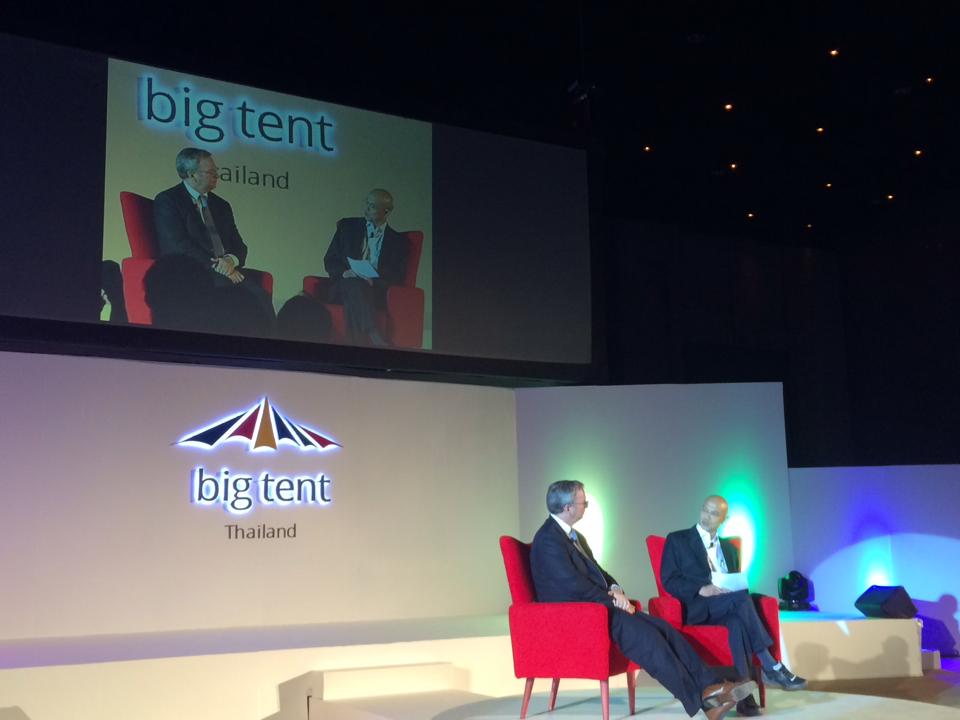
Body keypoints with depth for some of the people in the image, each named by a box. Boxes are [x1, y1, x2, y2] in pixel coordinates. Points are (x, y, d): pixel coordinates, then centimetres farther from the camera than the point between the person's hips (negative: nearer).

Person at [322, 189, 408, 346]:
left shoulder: (399, 242, 14)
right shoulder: (347, 226, 17)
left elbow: (397, 276, 5)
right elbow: (329, 261, 13)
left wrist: (372, 280, -15)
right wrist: (344, 273, -10)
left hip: (374, 291, -1)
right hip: (345, 285, 1)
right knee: (354, 283, -36)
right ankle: (372, 334, -52)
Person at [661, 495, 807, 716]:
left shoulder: (729, 547, 25)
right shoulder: (677, 540, 8)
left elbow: (736, 584, 21)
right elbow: (669, 580, -2)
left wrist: (737, 588, -5)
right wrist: (701, 590, -18)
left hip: (726, 607, 4)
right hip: (698, 608, -4)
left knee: (737, 623, -34)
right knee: (741, 597, -32)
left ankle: (743, 693, -39)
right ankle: (771, 667, -30)